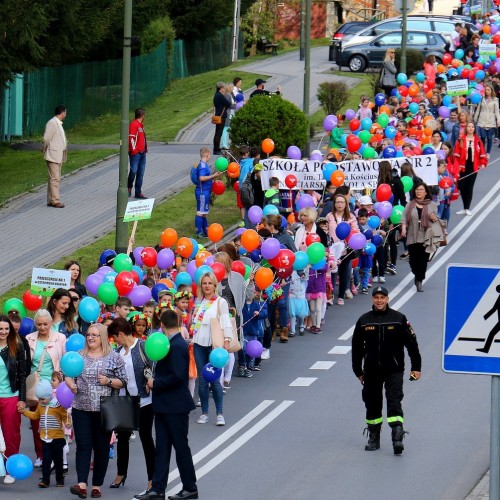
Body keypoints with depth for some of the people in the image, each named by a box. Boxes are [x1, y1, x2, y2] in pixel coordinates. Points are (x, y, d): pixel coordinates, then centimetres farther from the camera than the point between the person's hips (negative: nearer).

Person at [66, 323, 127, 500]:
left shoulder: (114, 357, 0)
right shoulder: (79, 356, 8)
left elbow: (123, 382, 2)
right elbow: (68, 375, 12)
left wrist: (109, 382, -15)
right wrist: (71, 384, -8)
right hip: (82, 408, 1)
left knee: (102, 447, 4)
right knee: (83, 445, -7)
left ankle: (97, 485, 11)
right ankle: (82, 484, -16)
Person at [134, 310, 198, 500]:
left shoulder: (177, 346, -19)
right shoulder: (172, 344, 11)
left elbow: (177, 376, -26)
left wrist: (155, 383, -16)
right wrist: (155, 381, 6)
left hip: (175, 406, -9)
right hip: (165, 405, 9)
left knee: (181, 446, 1)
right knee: (162, 447, 8)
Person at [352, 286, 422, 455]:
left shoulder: (399, 319, -2)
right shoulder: (364, 321, 4)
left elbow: (411, 343, 1)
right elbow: (357, 347, 12)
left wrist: (416, 367, -1)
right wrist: (358, 371, 14)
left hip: (394, 370, -3)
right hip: (371, 371, 3)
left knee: (394, 401, -14)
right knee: (372, 403, 10)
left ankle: (397, 436, -20)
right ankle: (373, 438, 22)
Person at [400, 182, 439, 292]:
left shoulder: (432, 205, 7)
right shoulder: (410, 205, 9)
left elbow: (436, 219, 12)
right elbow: (404, 218, 3)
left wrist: (434, 219, -11)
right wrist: (403, 229, -14)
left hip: (426, 237, -1)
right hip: (412, 237, 1)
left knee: (423, 260, -7)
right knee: (413, 260, 3)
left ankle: (419, 281, 1)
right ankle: (417, 276, 29)